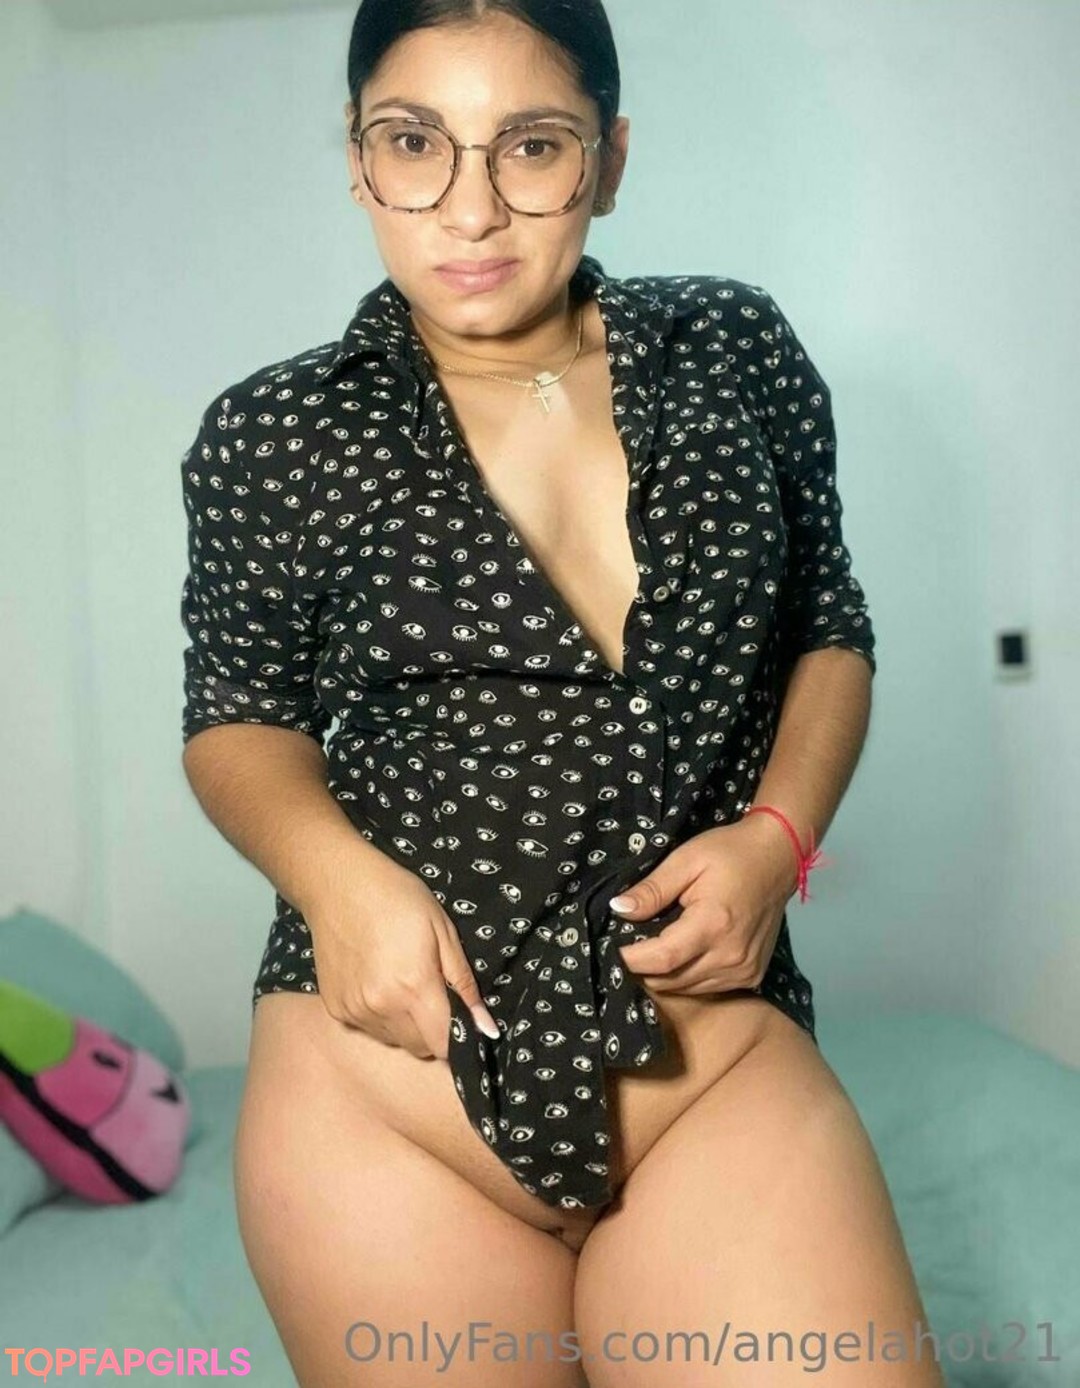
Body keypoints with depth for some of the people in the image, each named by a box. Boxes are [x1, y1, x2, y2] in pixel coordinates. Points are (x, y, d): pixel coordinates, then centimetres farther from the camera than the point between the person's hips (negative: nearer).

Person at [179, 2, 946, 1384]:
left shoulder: (738, 353, 2)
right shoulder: (275, 436, -2)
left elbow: (829, 636, 12)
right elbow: (238, 718, 9)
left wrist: (777, 833, -6)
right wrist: (333, 869, -12)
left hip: (729, 1057, 1)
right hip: (387, 1072, 0)